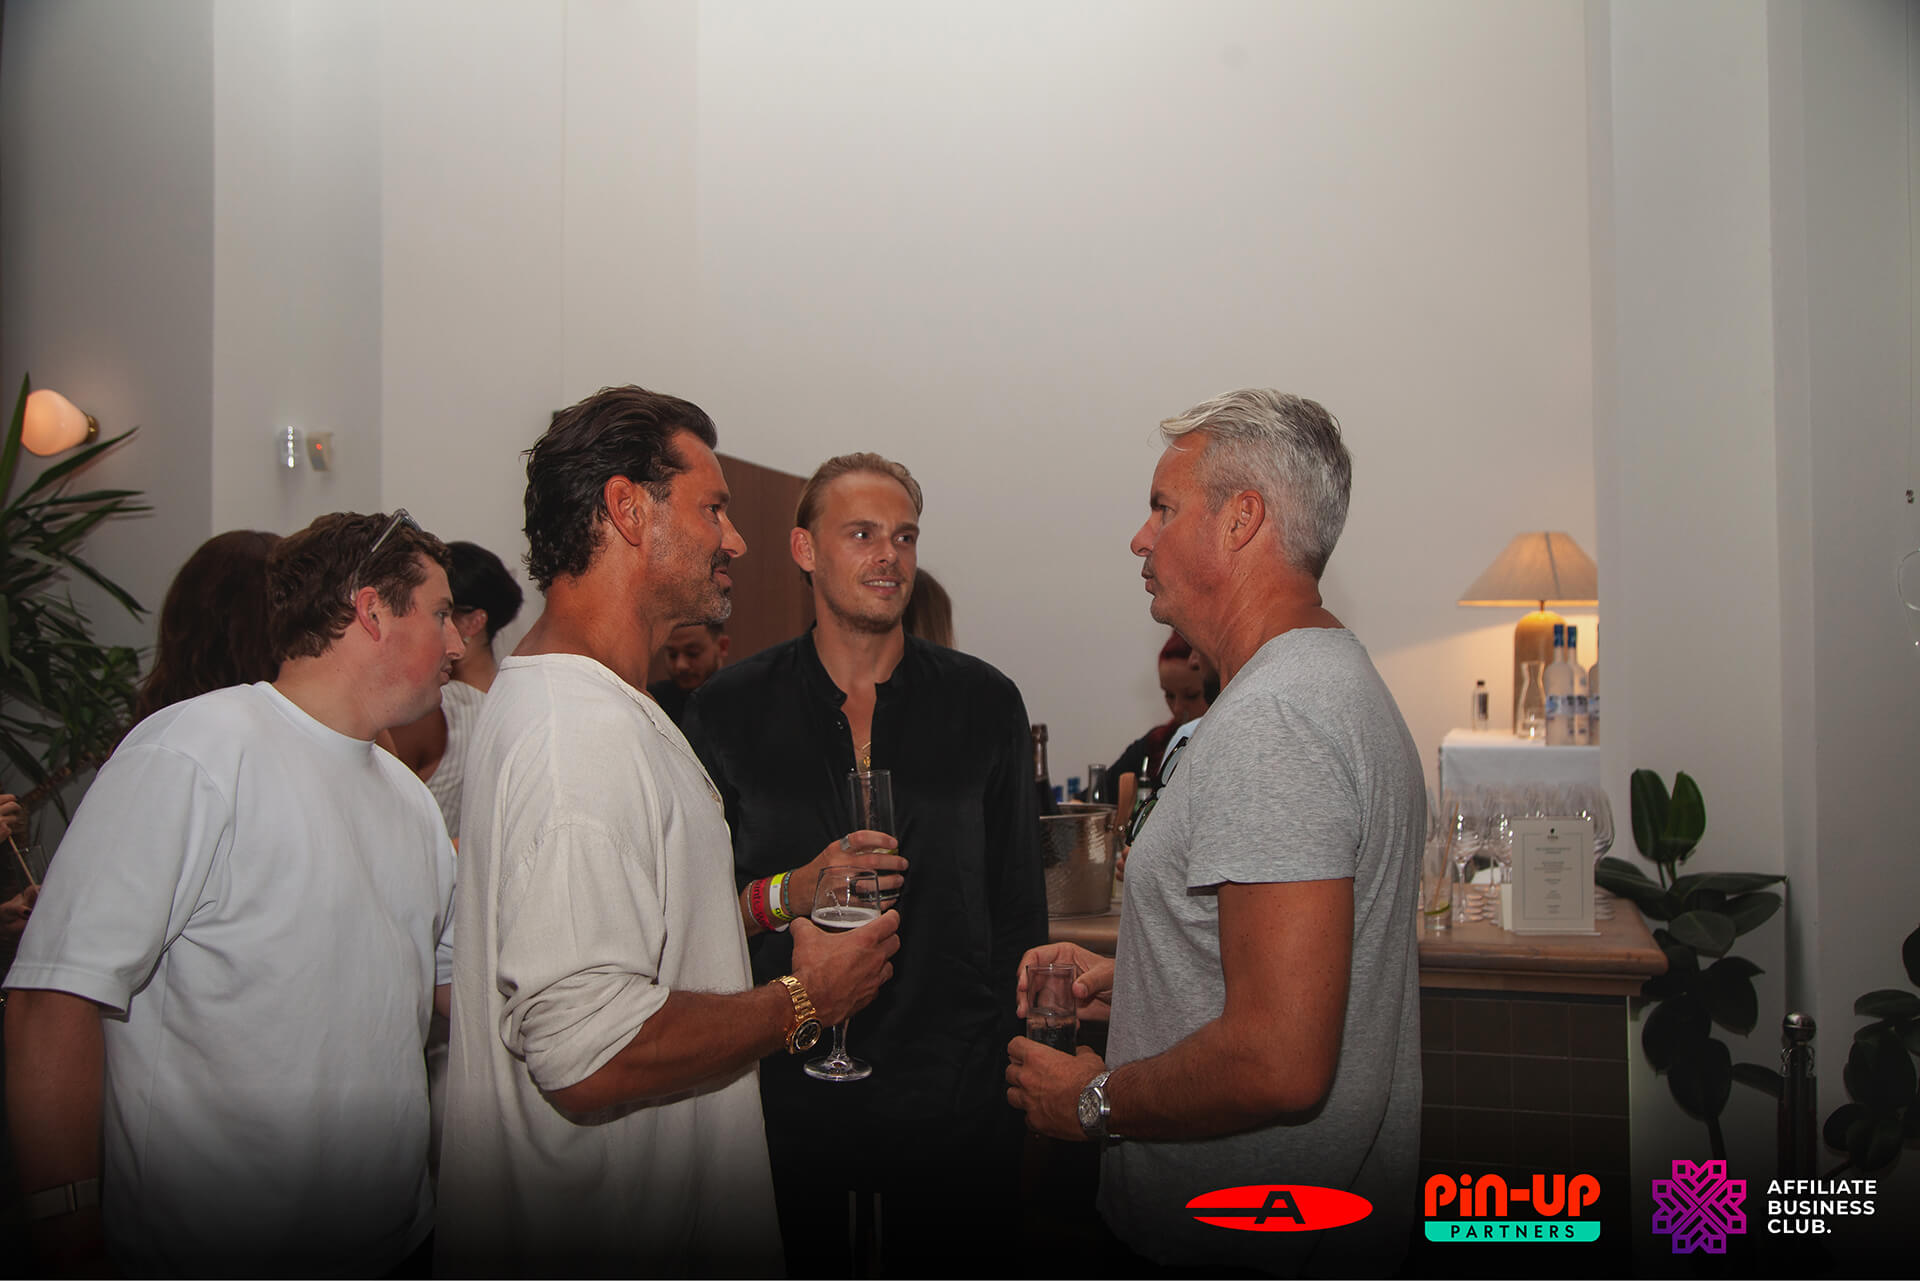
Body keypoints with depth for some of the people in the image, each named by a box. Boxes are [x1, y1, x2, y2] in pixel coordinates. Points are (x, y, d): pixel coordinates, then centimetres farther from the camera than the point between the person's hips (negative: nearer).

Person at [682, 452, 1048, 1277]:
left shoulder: (984, 703, 3)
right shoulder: (729, 710, 0)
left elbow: (1018, 899, 7)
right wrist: (789, 894, -16)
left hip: (953, 1093, 1)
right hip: (783, 1092, 0)